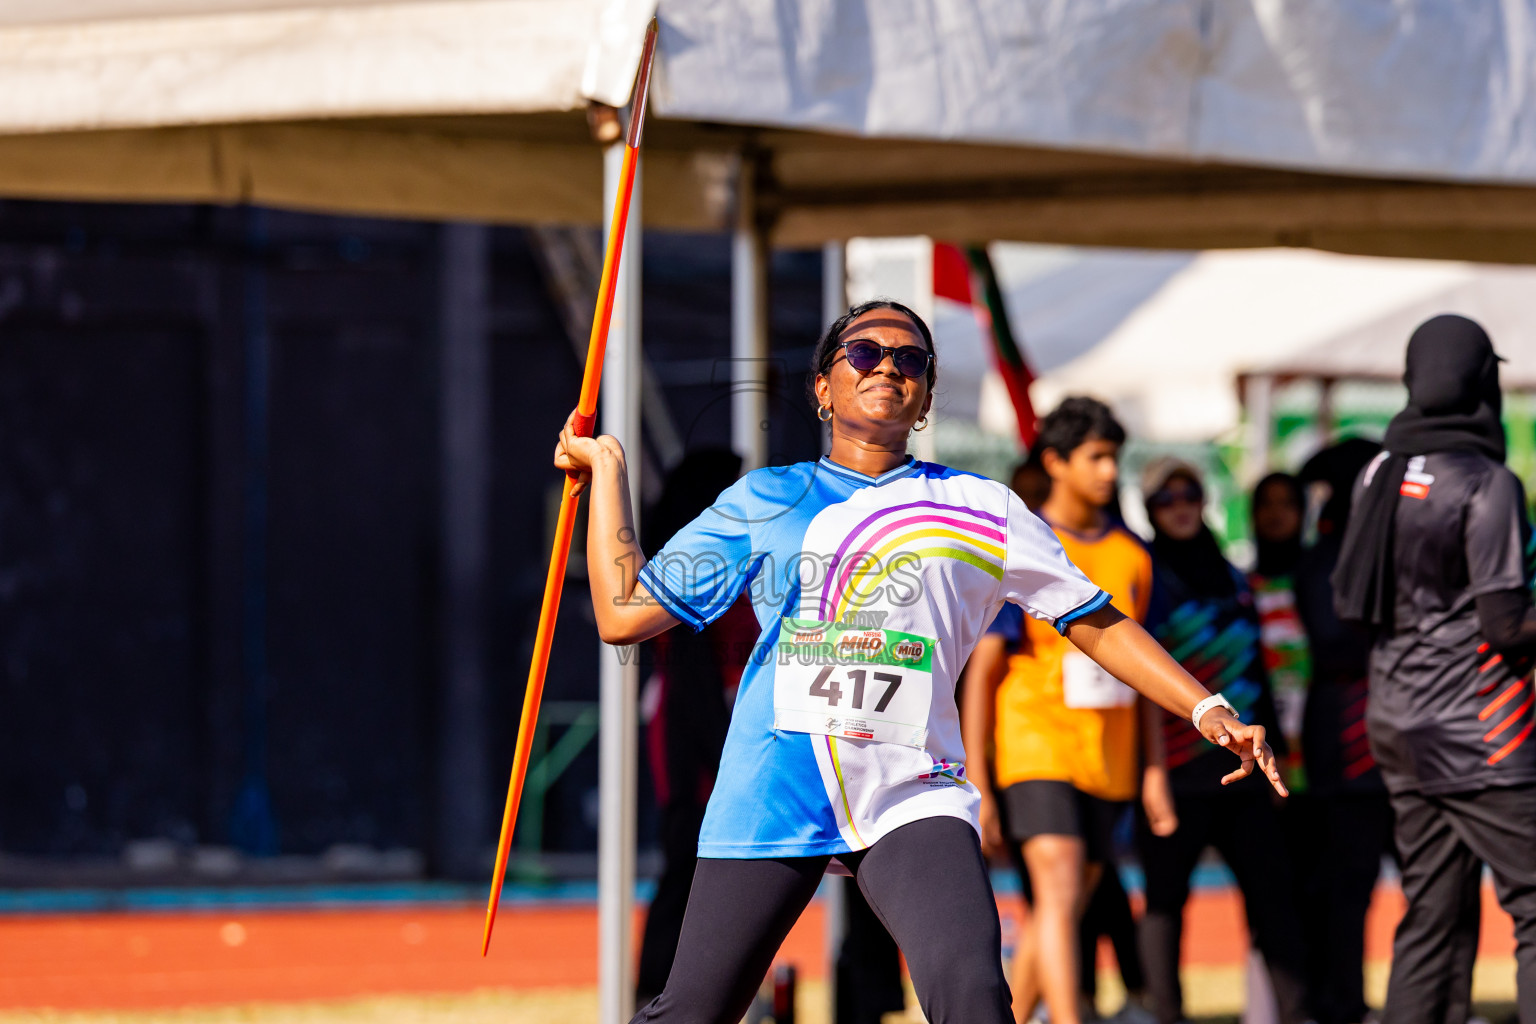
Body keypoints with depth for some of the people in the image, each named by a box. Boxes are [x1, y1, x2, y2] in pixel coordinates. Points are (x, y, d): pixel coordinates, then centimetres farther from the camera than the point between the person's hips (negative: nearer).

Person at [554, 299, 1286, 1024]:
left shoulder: (979, 510, 12)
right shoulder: (763, 501, 14)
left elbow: (1095, 624, 14)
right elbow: (624, 614, 11)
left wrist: (1205, 710, 3)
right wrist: (606, 468, 13)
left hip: (912, 798, -1)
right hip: (770, 799, 1)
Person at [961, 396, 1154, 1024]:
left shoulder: (1132, 557, 12)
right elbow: (980, 671, -4)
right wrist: (976, 788, -9)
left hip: (1108, 760, 5)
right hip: (1036, 746, -5)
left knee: (1058, 914, 7)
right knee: (1058, 893, -19)